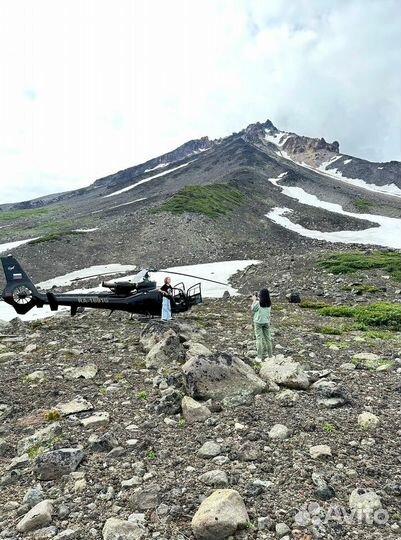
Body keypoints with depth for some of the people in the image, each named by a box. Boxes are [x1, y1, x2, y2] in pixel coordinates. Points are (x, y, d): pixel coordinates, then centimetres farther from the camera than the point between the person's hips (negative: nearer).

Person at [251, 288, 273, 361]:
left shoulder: (258, 303, -18)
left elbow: (253, 309, -3)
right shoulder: (269, 303, -3)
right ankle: (270, 355, 24)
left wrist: (254, 300, 6)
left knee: (259, 339, 2)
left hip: (258, 323, -4)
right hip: (266, 322, 4)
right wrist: (259, 300, 17)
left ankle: (260, 357, 4)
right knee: (268, 338, 14)